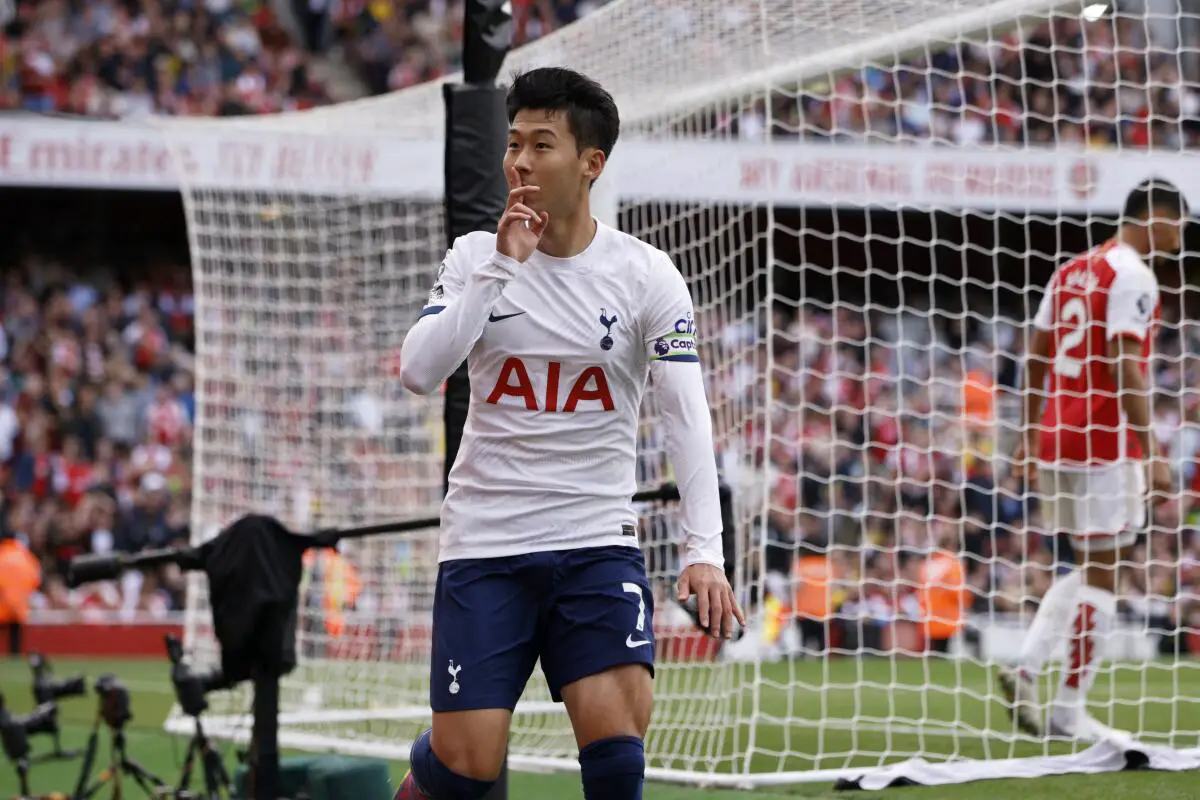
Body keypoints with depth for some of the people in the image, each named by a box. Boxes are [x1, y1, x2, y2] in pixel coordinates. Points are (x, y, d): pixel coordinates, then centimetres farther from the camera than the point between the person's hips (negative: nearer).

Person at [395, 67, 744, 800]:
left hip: (599, 542, 0)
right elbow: (418, 373, -12)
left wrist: (705, 551, -20)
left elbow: (689, 417, -9)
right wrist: (502, 266, -17)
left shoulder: (647, 275, -3)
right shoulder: (476, 258, 2)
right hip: (484, 542, 1)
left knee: (617, 737, -18)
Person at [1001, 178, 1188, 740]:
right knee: (1100, 576, -1)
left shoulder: (1072, 271, 16)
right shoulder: (1133, 276, -10)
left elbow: (1035, 358, 17)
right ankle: (1069, 709, 1)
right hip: (1105, 443, -8)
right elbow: (1125, 369, -18)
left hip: (1056, 440, 8)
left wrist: (1030, 438, 22)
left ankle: (1026, 667, 2)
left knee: (1089, 568, 17)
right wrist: (1152, 455, -17)